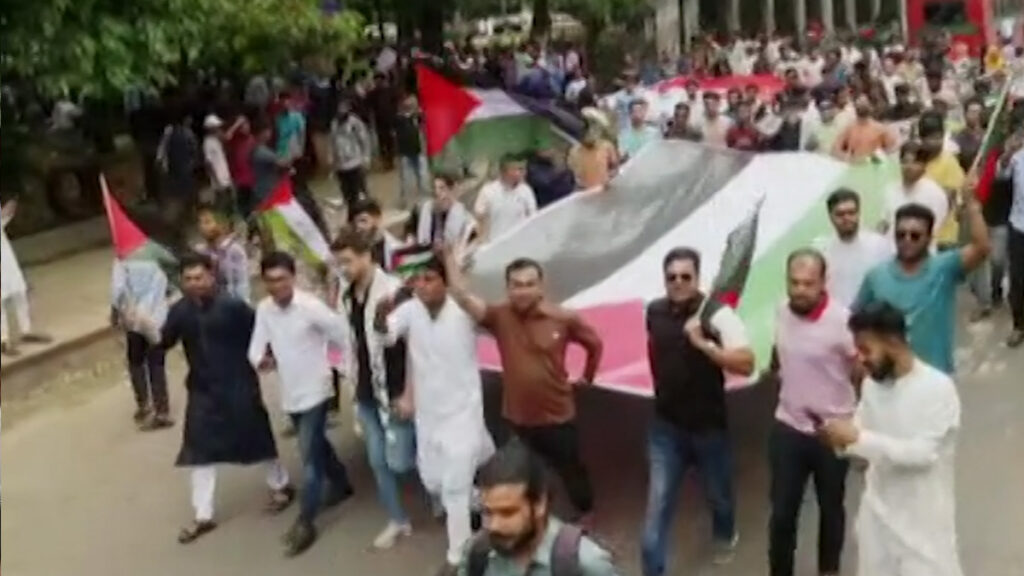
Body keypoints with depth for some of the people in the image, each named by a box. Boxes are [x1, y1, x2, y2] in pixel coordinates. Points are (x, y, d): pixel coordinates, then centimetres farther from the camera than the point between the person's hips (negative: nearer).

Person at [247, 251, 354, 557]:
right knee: (316, 446, 23)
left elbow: (344, 336, -15)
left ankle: (305, 523, 3)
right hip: (289, 393, 6)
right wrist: (260, 360, -24)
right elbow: (257, 344, -1)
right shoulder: (263, 309, -3)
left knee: (309, 456, -5)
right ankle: (341, 485, 46)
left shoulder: (311, 306, -20)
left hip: (314, 390, -6)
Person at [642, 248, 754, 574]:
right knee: (657, 505, 0)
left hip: (708, 426, -2)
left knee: (718, 495, 22)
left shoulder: (718, 314, -19)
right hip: (666, 427, 2)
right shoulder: (654, 312, -5)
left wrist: (703, 343, -35)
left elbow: (746, 365, -28)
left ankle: (725, 536, 54)